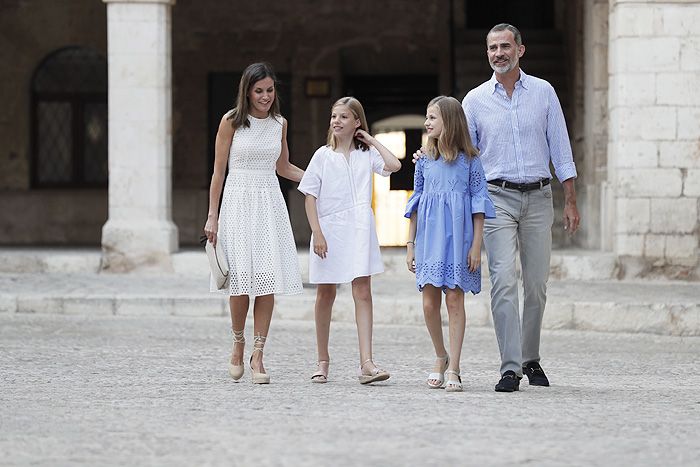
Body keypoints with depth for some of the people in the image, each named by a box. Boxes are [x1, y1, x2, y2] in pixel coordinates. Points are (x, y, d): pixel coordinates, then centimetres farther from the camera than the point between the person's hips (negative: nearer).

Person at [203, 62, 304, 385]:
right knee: (241, 277, -8)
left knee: (268, 280, -3)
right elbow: (218, 170, 0)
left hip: (270, 203, 3)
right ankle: (238, 344, 15)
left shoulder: (279, 124, 10)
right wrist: (212, 216, -3)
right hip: (239, 201, -3)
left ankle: (257, 355, 2)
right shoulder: (231, 121, -2)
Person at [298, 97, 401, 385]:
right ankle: (323, 361, 21)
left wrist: (371, 140, -1)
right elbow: (310, 198, 1)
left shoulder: (366, 154, 6)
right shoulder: (323, 156, 3)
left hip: (359, 231, 0)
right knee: (325, 295, 10)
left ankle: (366, 363, -15)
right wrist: (317, 233, -9)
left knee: (362, 293, -9)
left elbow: (394, 165, -13)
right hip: (329, 230, 0)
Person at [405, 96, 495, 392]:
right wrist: (410, 245, 9)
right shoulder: (424, 161, 10)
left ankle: (453, 369, -2)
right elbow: (415, 204, 14)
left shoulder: (469, 160, 0)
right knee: (429, 303, 0)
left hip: (457, 236, -3)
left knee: (455, 299, -5)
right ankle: (441, 357, 21)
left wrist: (476, 245, -6)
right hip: (429, 238, 3)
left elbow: (479, 203, 0)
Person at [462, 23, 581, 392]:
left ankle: (531, 359, 21)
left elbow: (560, 148, 7)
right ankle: (510, 368, -14)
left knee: (536, 285, 5)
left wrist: (570, 201, 4)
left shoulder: (543, 93, 6)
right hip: (497, 197, -1)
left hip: (538, 198, 1)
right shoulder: (475, 100, 6)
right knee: (504, 282, -12)